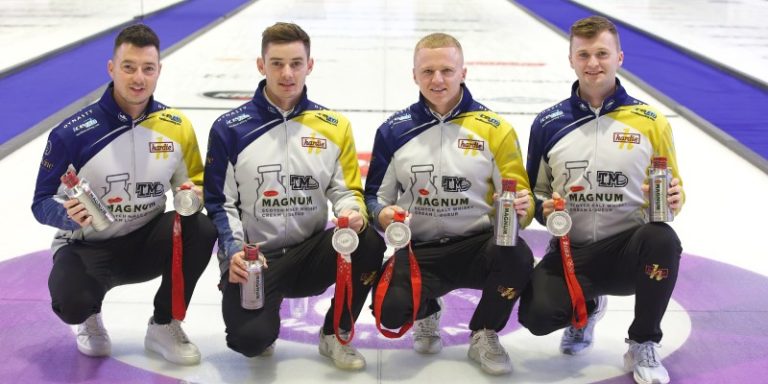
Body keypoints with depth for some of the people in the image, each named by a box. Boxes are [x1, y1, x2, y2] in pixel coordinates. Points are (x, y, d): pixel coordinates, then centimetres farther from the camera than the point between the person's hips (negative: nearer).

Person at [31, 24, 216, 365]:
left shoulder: (177, 127, -7)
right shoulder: (73, 132, -17)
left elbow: (195, 184, 5)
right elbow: (42, 203, -11)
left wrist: (194, 194, -20)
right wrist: (69, 215, -34)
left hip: (146, 241, 3)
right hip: (86, 246, -3)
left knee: (202, 229, -27)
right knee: (71, 303, -34)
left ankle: (164, 326, -3)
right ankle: (90, 317, 11)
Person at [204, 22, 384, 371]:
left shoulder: (334, 126, 2)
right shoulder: (230, 128, -4)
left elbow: (346, 189, 6)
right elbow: (219, 202, -1)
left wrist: (354, 214, -18)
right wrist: (234, 251, -16)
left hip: (310, 252, 3)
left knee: (368, 243, -28)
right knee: (251, 339, -28)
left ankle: (336, 335, -3)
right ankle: (263, 324, 14)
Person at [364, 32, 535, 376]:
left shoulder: (494, 128, -2)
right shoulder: (394, 130, 3)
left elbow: (520, 196, -1)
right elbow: (375, 196, 10)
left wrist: (520, 208, -26)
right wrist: (382, 214, -14)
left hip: (477, 244, 0)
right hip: (419, 251, 1)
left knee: (517, 257, -34)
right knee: (390, 310, -27)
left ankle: (484, 335, -1)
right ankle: (426, 310, 16)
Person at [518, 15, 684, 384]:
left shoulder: (650, 120, -1)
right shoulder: (548, 123, 2)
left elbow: (672, 188, 6)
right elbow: (535, 192, 11)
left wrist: (674, 199, -18)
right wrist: (544, 209, -11)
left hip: (628, 248, -1)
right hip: (570, 251, 1)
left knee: (663, 240, -35)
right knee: (536, 314, -24)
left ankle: (642, 345, -9)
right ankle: (586, 306, 18)